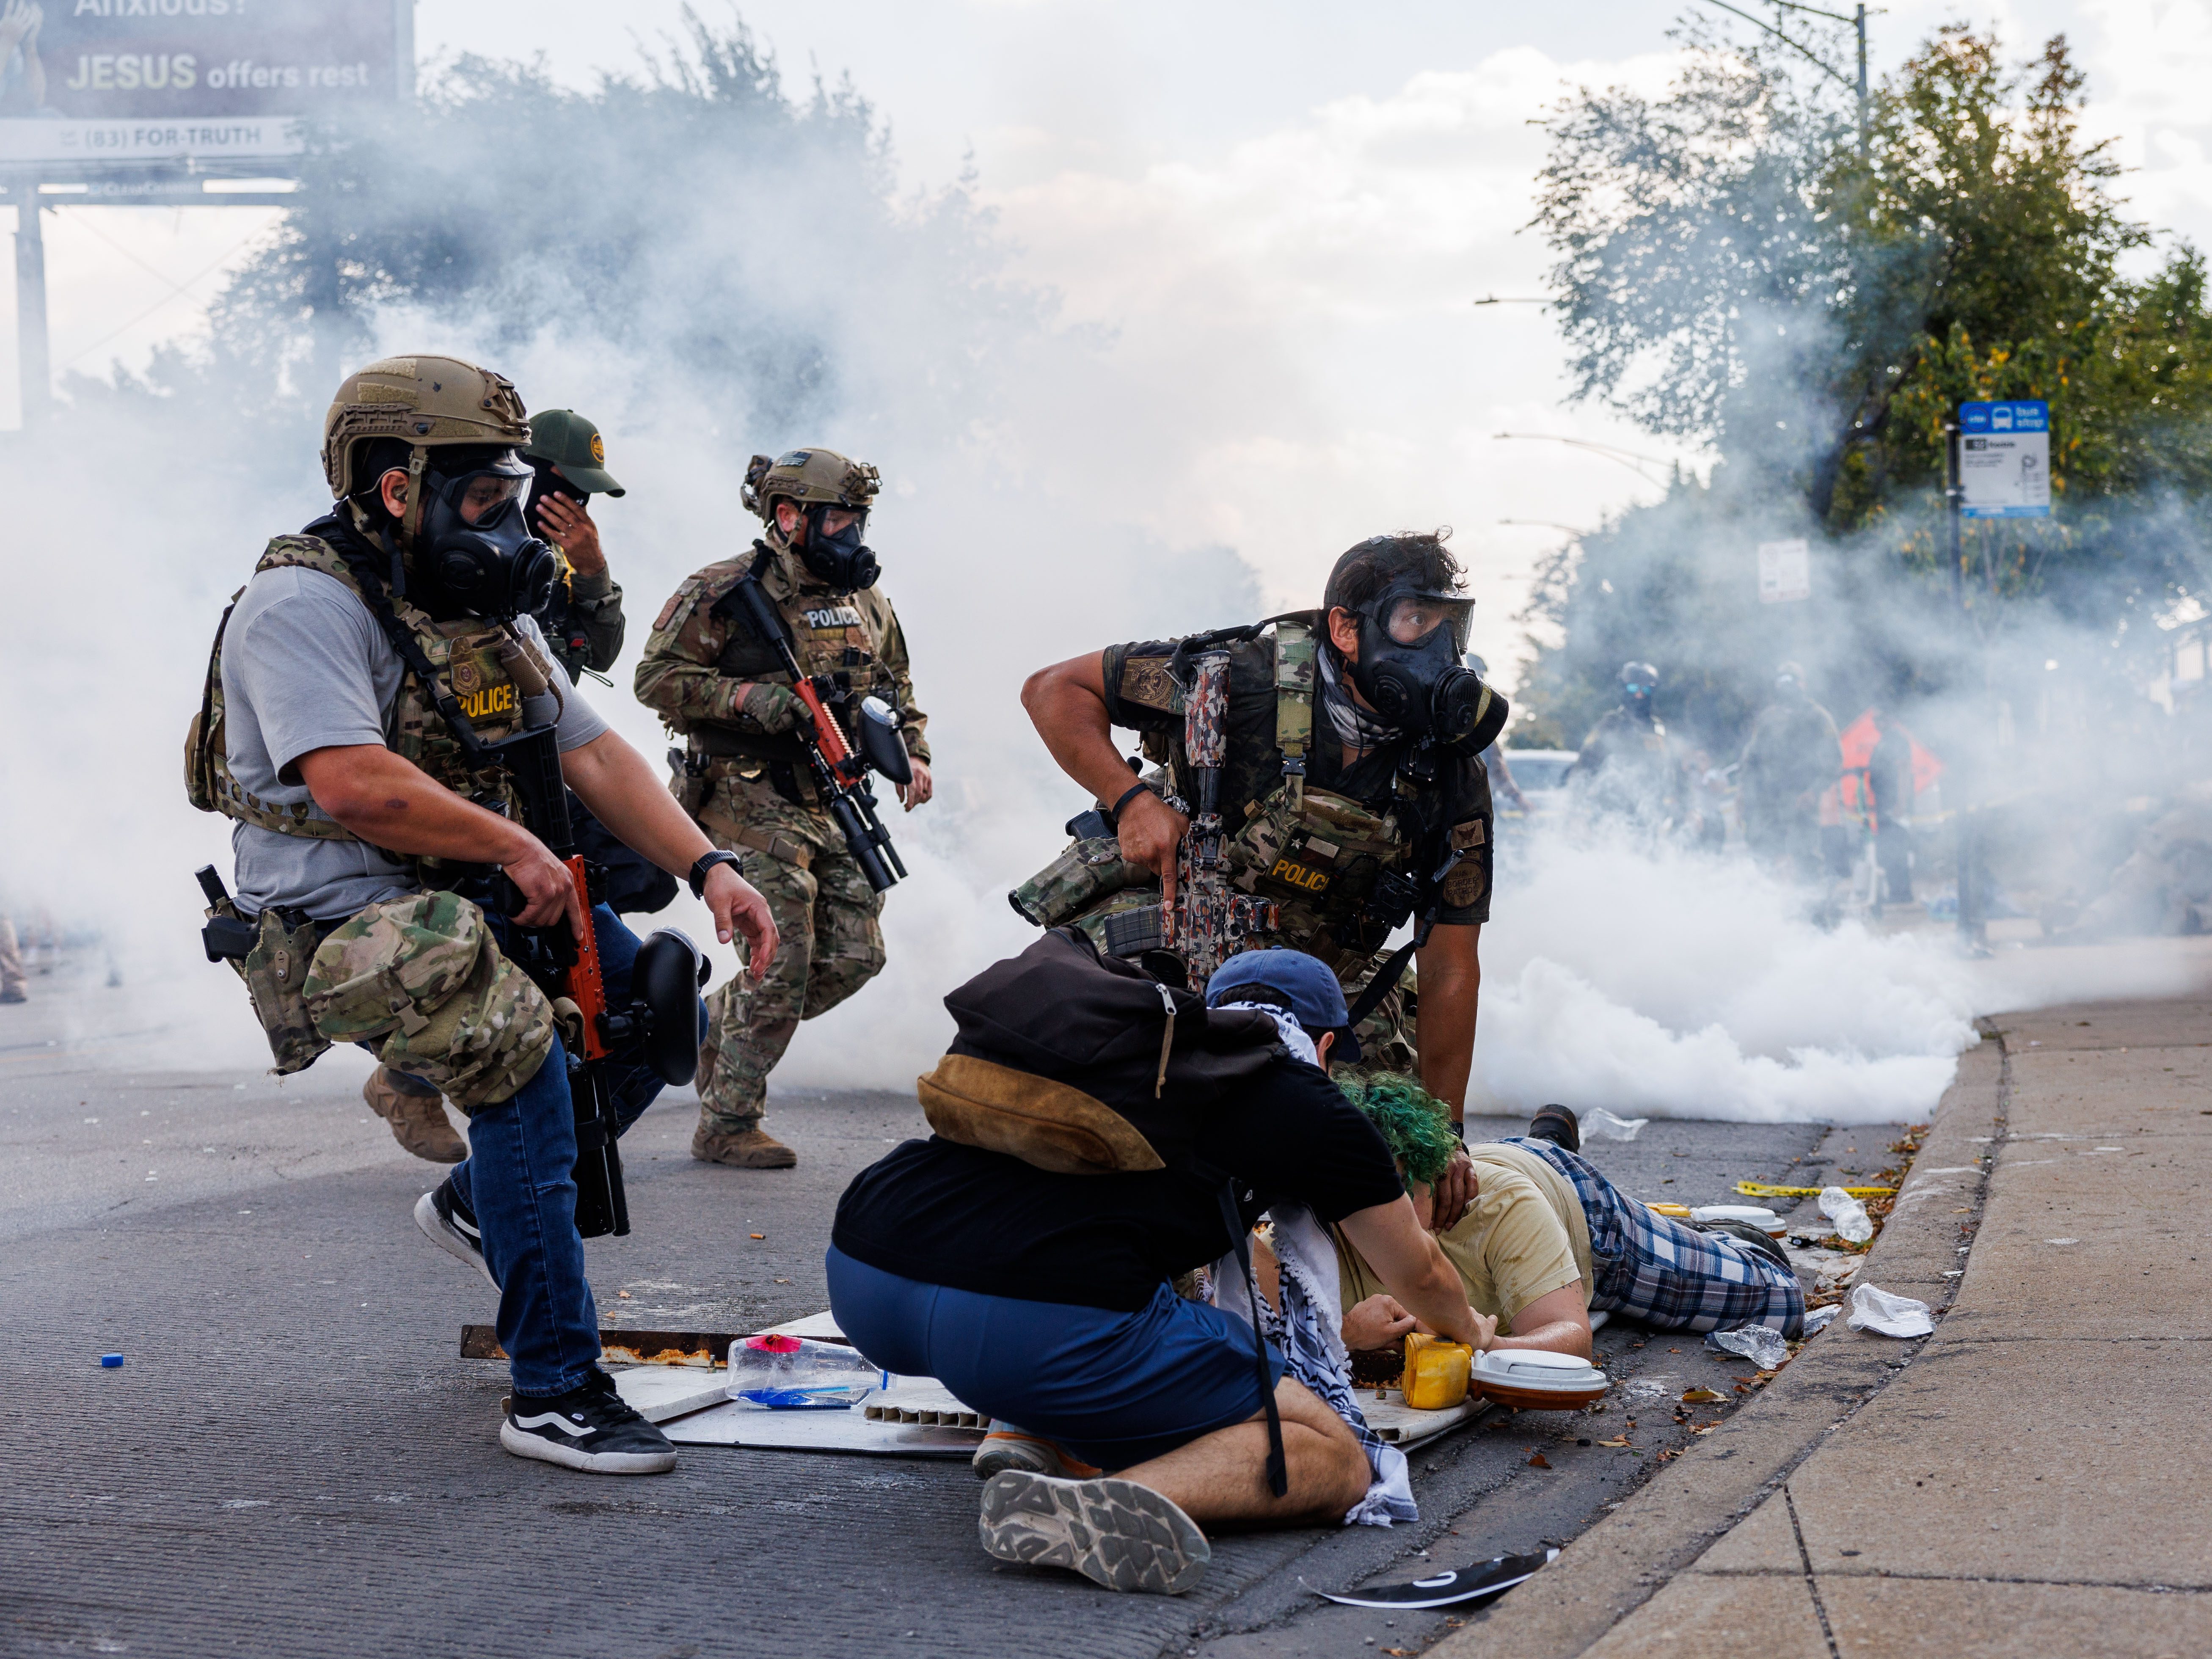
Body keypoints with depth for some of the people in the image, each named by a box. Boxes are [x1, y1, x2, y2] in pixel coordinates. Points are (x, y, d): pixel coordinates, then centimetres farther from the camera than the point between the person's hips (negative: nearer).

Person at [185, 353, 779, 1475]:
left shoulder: (484, 606, 14)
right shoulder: (302, 603, -14)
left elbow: (591, 753, 10)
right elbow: (353, 784, -28)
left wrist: (708, 868, -2)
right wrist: (518, 849, -18)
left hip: (471, 907, 9)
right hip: (337, 928, -9)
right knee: (524, 1065, -29)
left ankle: (478, 1205, 21)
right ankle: (552, 1391, -21)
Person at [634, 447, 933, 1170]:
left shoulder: (867, 604, 12)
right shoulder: (725, 592, -8)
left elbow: (897, 689, 24)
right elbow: (658, 677, -11)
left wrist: (915, 755, 7)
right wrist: (751, 697, -21)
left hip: (834, 804, 7)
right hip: (752, 803, -7)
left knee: (854, 957, 4)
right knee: (782, 962, -10)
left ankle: (715, 1024, 26)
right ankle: (727, 1125, 3)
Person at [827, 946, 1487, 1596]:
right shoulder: (1303, 1104, 16)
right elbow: (1419, 1276, 31)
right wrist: (1468, 1329, 57)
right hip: (1043, 1325, -7)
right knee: (1335, 1461, 9)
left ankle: (1034, 1437, 13)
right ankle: (1116, 1506, -18)